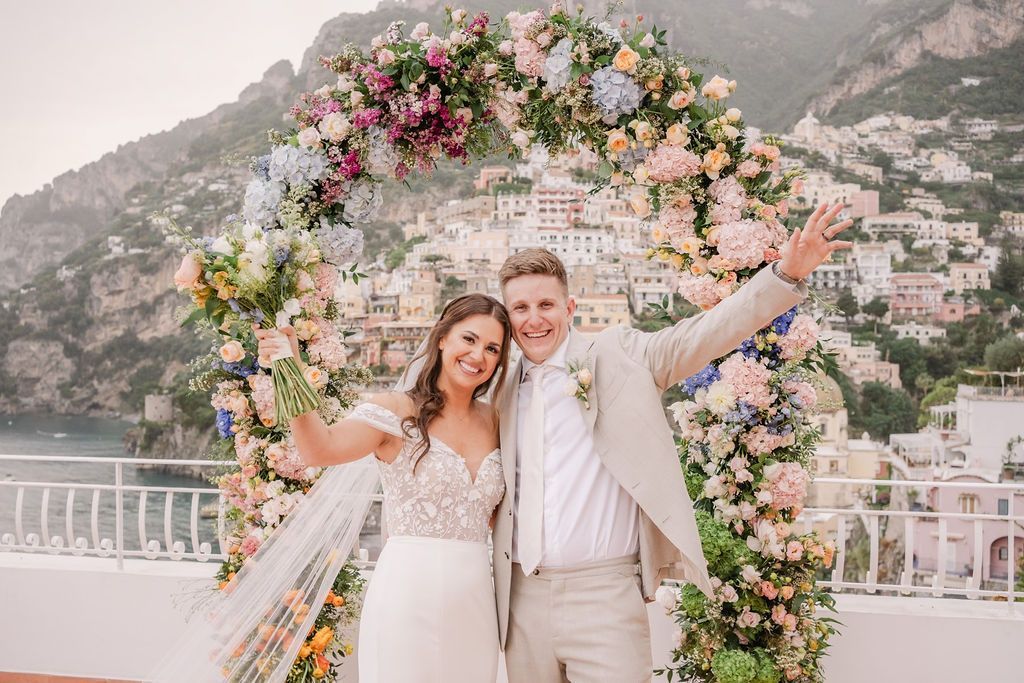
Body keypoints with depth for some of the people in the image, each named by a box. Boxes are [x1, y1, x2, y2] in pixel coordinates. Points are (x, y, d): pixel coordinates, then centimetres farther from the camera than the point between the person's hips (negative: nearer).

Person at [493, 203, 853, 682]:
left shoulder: (617, 356, 1)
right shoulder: (505, 392, 13)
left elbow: (700, 336, -12)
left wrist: (786, 274, -24)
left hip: (603, 593, -4)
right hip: (524, 600, 5)